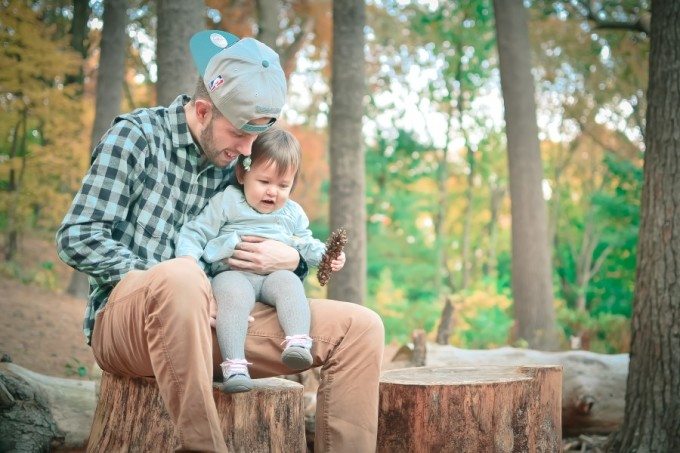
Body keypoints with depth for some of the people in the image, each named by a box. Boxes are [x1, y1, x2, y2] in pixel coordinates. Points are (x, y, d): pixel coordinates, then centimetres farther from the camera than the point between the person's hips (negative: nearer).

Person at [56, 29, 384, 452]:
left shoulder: (234, 164, 14)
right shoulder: (136, 136, -2)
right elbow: (78, 237, -8)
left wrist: (291, 260, -5)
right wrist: (165, 283, -19)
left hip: (212, 321, 6)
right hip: (126, 317, -5)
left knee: (360, 328, -8)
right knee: (181, 276, -42)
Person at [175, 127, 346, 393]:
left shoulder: (293, 214, 24)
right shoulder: (226, 203, 12)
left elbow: (306, 245, 30)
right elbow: (195, 233, 10)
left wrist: (326, 256, 8)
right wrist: (188, 257, -10)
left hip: (275, 274, 3)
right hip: (232, 274, -3)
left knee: (289, 283, -32)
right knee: (234, 293, -37)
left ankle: (298, 343, -48)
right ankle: (234, 365, -49)